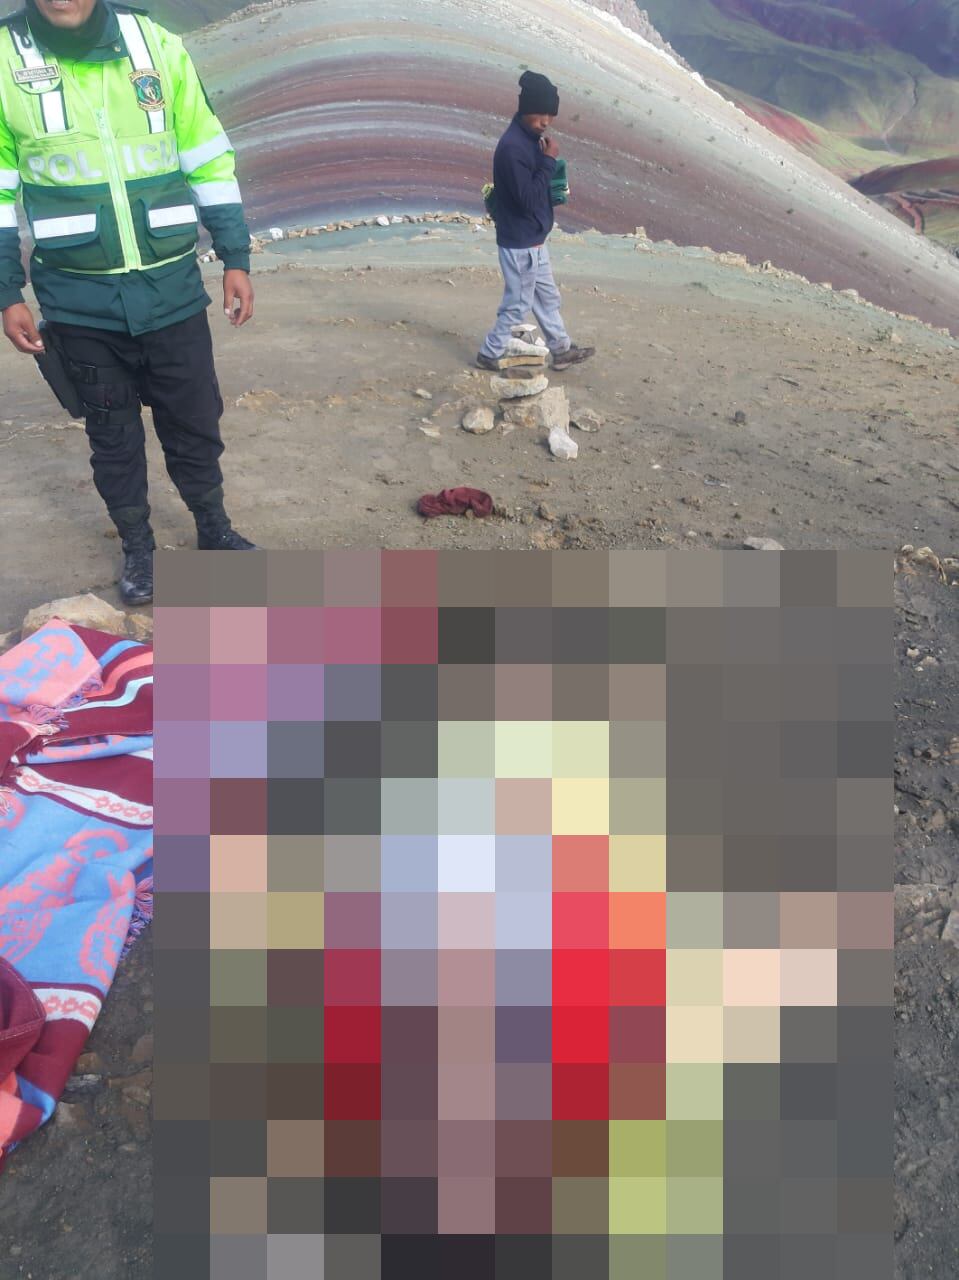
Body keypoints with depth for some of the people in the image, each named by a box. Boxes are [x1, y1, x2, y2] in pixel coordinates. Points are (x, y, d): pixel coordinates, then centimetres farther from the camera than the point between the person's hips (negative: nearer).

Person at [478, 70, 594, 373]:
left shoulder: (531, 138, 7)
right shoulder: (512, 146, -24)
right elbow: (528, 198, -27)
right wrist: (549, 160, -22)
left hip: (533, 239, 10)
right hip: (519, 242, -10)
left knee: (548, 297, 19)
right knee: (517, 305, 3)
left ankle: (562, 350, 31)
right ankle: (490, 354, 18)